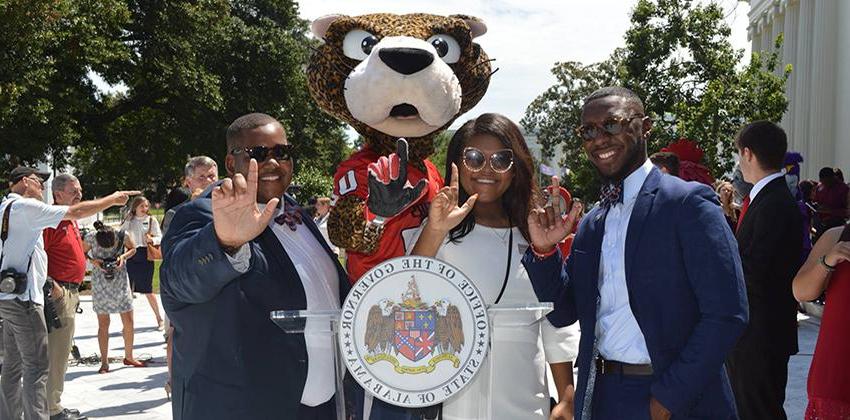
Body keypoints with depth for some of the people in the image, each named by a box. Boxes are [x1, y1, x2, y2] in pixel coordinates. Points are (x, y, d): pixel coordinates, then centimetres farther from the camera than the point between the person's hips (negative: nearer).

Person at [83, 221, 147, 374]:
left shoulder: (122, 235, -17)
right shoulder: (91, 239, -19)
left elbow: (133, 249, 1)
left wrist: (123, 257, -18)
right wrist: (93, 261, -20)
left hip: (121, 281, 1)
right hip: (100, 284, -1)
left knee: (128, 321, 4)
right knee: (103, 324, 0)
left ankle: (129, 357, 22)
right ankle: (104, 362, 10)